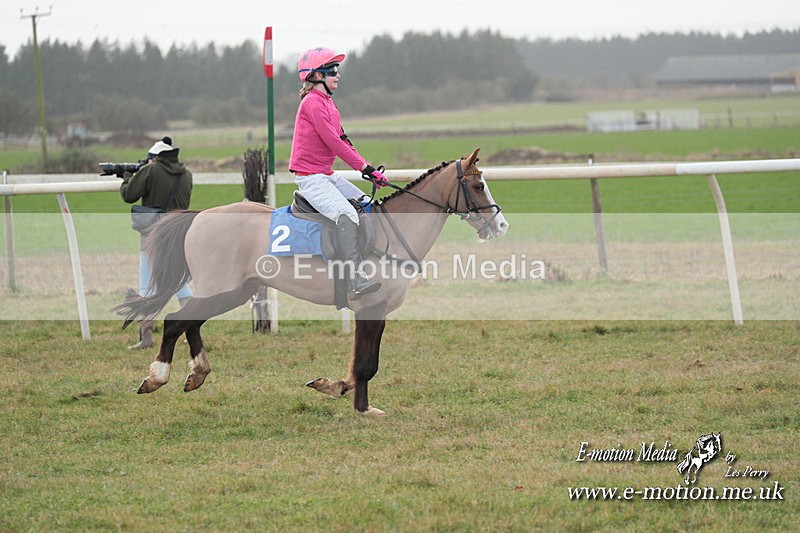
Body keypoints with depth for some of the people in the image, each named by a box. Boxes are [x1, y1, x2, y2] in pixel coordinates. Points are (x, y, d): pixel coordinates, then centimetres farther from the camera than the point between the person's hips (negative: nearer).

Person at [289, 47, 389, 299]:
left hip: (327, 175, 11)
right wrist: (366, 168, -17)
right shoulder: (313, 102, -14)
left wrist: (368, 169, 6)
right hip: (310, 177, -11)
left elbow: (343, 141, 17)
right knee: (347, 214, -28)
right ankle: (356, 280, -38)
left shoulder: (327, 102, 18)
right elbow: (334, 143, -19)